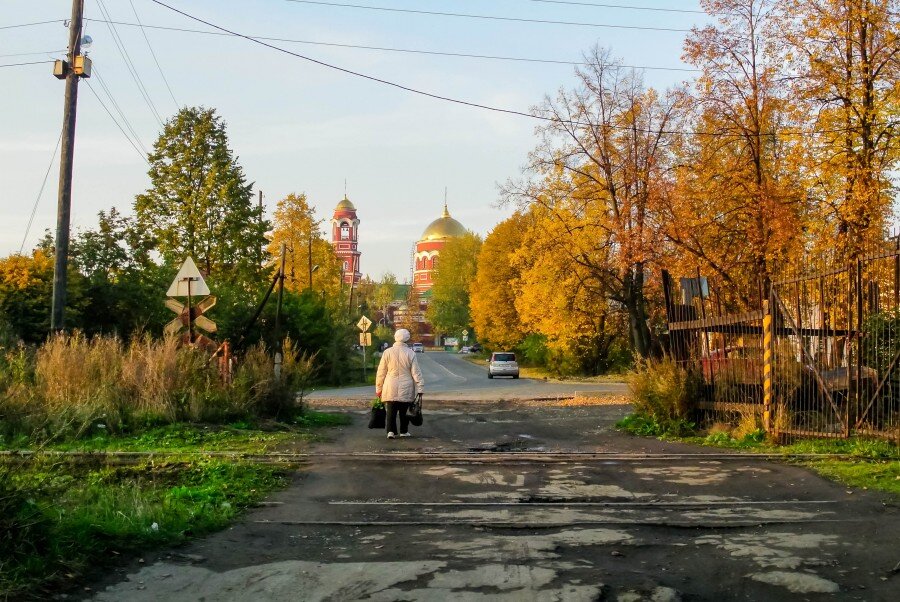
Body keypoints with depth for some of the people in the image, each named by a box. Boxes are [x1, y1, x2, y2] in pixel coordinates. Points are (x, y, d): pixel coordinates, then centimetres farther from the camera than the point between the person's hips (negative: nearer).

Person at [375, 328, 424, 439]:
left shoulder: (387, 352, -2)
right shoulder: (410, 353, -5)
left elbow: (381, 372, 2)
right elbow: (416, 373, -4)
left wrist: (378, 388, 10)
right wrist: (420, 388, 0)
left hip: (390, 389, 0)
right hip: (406, 388, 0)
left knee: (391, 411, 4)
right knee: (404, 411, 12)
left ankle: (391, 431, -7)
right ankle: (404, 431, 18)